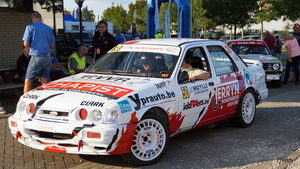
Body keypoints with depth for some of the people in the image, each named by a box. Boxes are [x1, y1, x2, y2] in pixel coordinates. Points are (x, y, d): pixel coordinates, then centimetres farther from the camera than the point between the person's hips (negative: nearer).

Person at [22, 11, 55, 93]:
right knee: (44, 82, 9)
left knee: (28, 81, 3)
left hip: (36, 57, -4)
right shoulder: (49, 28, 10)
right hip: (47, 57, 4)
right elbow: (52, 45, 12)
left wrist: (33, 44, 15)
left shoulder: (30, 27, -2)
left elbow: (26, 44, -6)